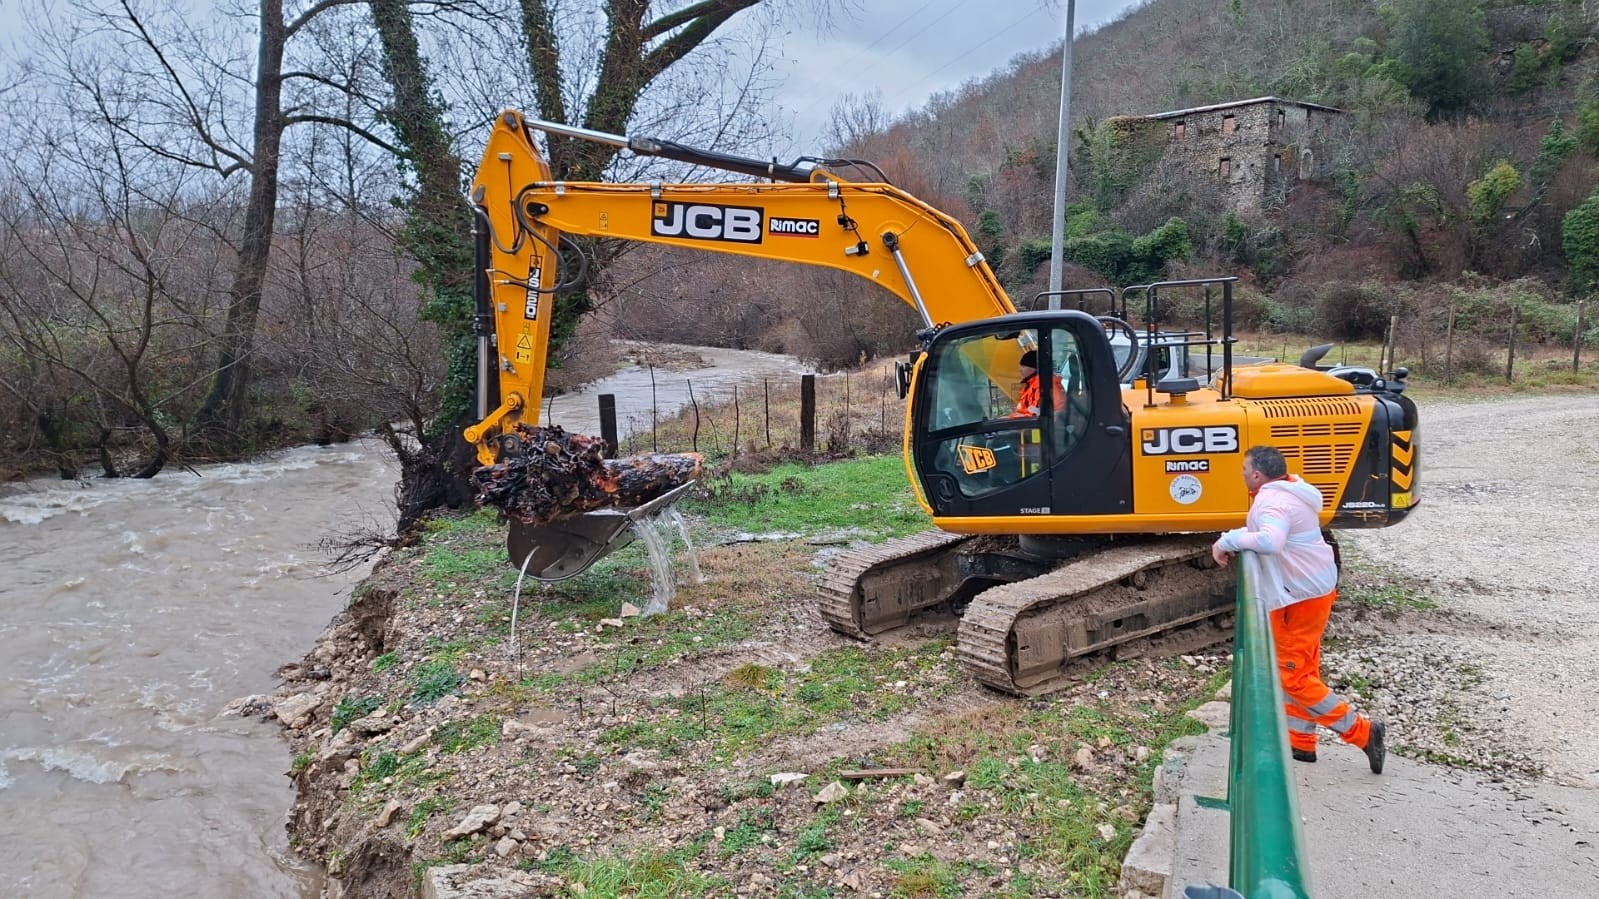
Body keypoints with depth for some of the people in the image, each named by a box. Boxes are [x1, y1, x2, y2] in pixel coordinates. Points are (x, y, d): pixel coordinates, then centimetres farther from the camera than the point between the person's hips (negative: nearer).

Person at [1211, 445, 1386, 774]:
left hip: (1300, 597, -10)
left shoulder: (1272, 502, -24)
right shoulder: (1288, 492, 8)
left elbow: (1270, 541, -43)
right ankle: (1300, 742, 27)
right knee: (1300, 669, 17)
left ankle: (1362, 732, 4)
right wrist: (1233, 538, 0)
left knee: (1293, 675, -2)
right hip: (1314, 589, 10)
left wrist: (1227, 541, -32)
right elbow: (1265, 529, 17)